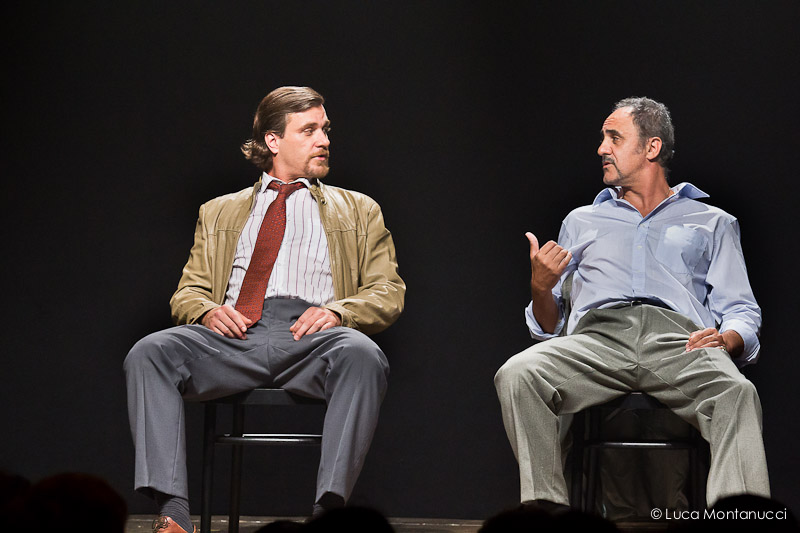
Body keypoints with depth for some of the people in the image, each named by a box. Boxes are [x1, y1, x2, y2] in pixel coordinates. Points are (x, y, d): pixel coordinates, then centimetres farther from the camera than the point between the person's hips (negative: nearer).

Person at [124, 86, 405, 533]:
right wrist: (208, 310, -3)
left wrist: (337, 311, -6)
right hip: (234, 334, 1)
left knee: (363, 356, -38)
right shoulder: (220, 213, 30)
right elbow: (188, 293, 23)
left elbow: (388, 293, 17)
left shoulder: (359, 211, 27)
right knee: (149, 354, -29)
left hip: (311, 335, -1)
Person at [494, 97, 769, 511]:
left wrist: (726, 339, -9)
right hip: (597, 336, 2)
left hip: (678, 339, -2)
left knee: (736, 393, -38)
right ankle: (547, 508, -33)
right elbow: (549, 327, 28)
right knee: (517, 376, -32)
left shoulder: (713, 223, 28)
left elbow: (741, 311, 16)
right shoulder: (582, 222, 34)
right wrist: (541, 287, 4)